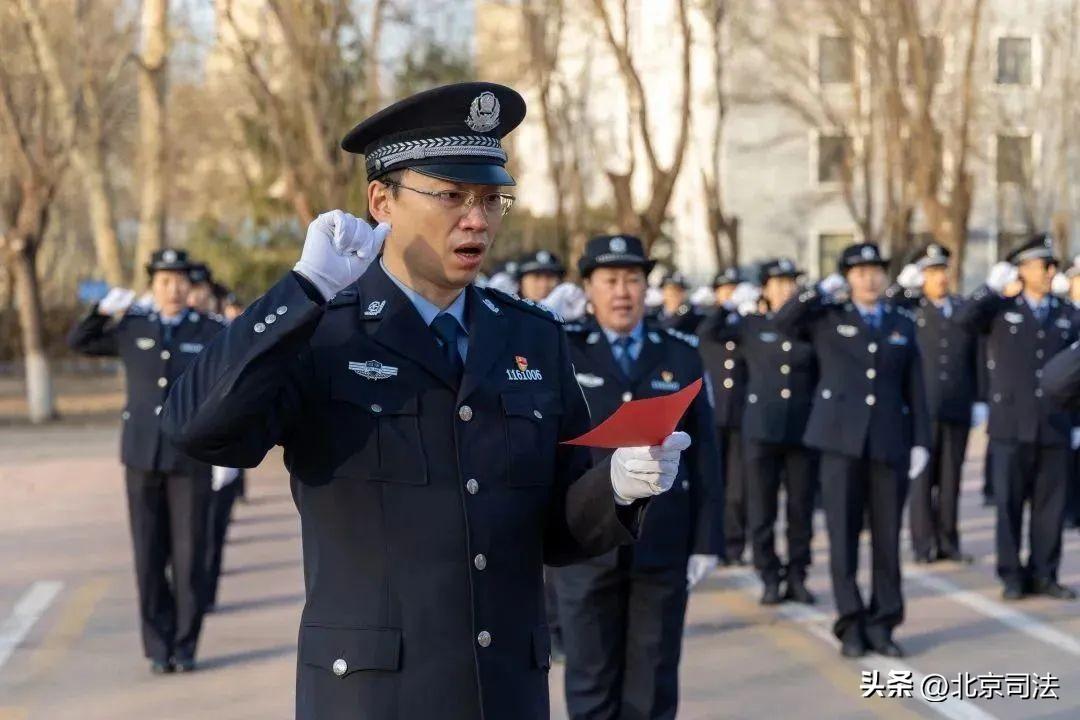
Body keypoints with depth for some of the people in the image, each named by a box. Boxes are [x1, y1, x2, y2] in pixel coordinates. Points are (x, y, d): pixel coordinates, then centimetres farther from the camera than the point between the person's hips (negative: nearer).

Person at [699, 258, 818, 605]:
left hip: (804, 431, 1)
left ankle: (797, 576, 14)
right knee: (762, 508, 3)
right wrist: (734, 304, -7)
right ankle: (770, 578, 12)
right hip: (762, 430, -1)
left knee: (801, 508, 4)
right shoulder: (752, 325, 4)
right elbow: (709, 333, -8)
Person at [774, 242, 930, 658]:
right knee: (843, 535, -1)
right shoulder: (828, 318, 8)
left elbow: (915, 389, 11)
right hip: (842, 441, -2)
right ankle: (851, 625, 6)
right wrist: (823, 290, -8)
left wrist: (921, 441, 4)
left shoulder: (902, 325, 14)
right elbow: (783, 322, -10)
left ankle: (882, 624, 11)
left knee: (887, 538, 3)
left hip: (890, 444, 2)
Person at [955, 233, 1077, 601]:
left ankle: (1044, 574, 12)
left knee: (1050, 503, 4)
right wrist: (995, 288, -18)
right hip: (1012, 423, -3)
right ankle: (1012, 575, 9)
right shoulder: (1000, 307, 3)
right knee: (1010, 503, 2)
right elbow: (964, 319, -15)